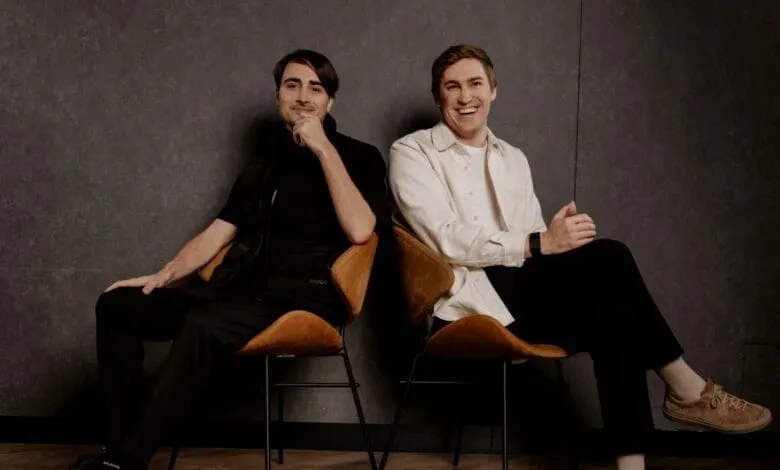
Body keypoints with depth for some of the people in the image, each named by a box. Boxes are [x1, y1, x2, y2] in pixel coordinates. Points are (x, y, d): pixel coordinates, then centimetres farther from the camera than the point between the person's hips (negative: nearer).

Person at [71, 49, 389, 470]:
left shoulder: (358, 157, 4)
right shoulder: (266, 159, 22)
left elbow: (359, 229, -16)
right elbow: (218, 232, 21)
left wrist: (324, 149, -14)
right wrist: (164, 276, 6)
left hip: (305, 299, -7)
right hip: (241, 289, 7)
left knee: (203, 324, -35)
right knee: (115, 305, -7)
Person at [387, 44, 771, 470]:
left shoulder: (513, 159, 23)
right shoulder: (412, 153, 3)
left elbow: (534, 247, 13)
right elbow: (448, 240, -12)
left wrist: (558, 233, -12)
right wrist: (539, 243, -19)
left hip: (519, 297, 6)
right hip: (468, 304, -6)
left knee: (611, 311, -26)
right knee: (609, 258, -22)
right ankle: (686, 390, -8)